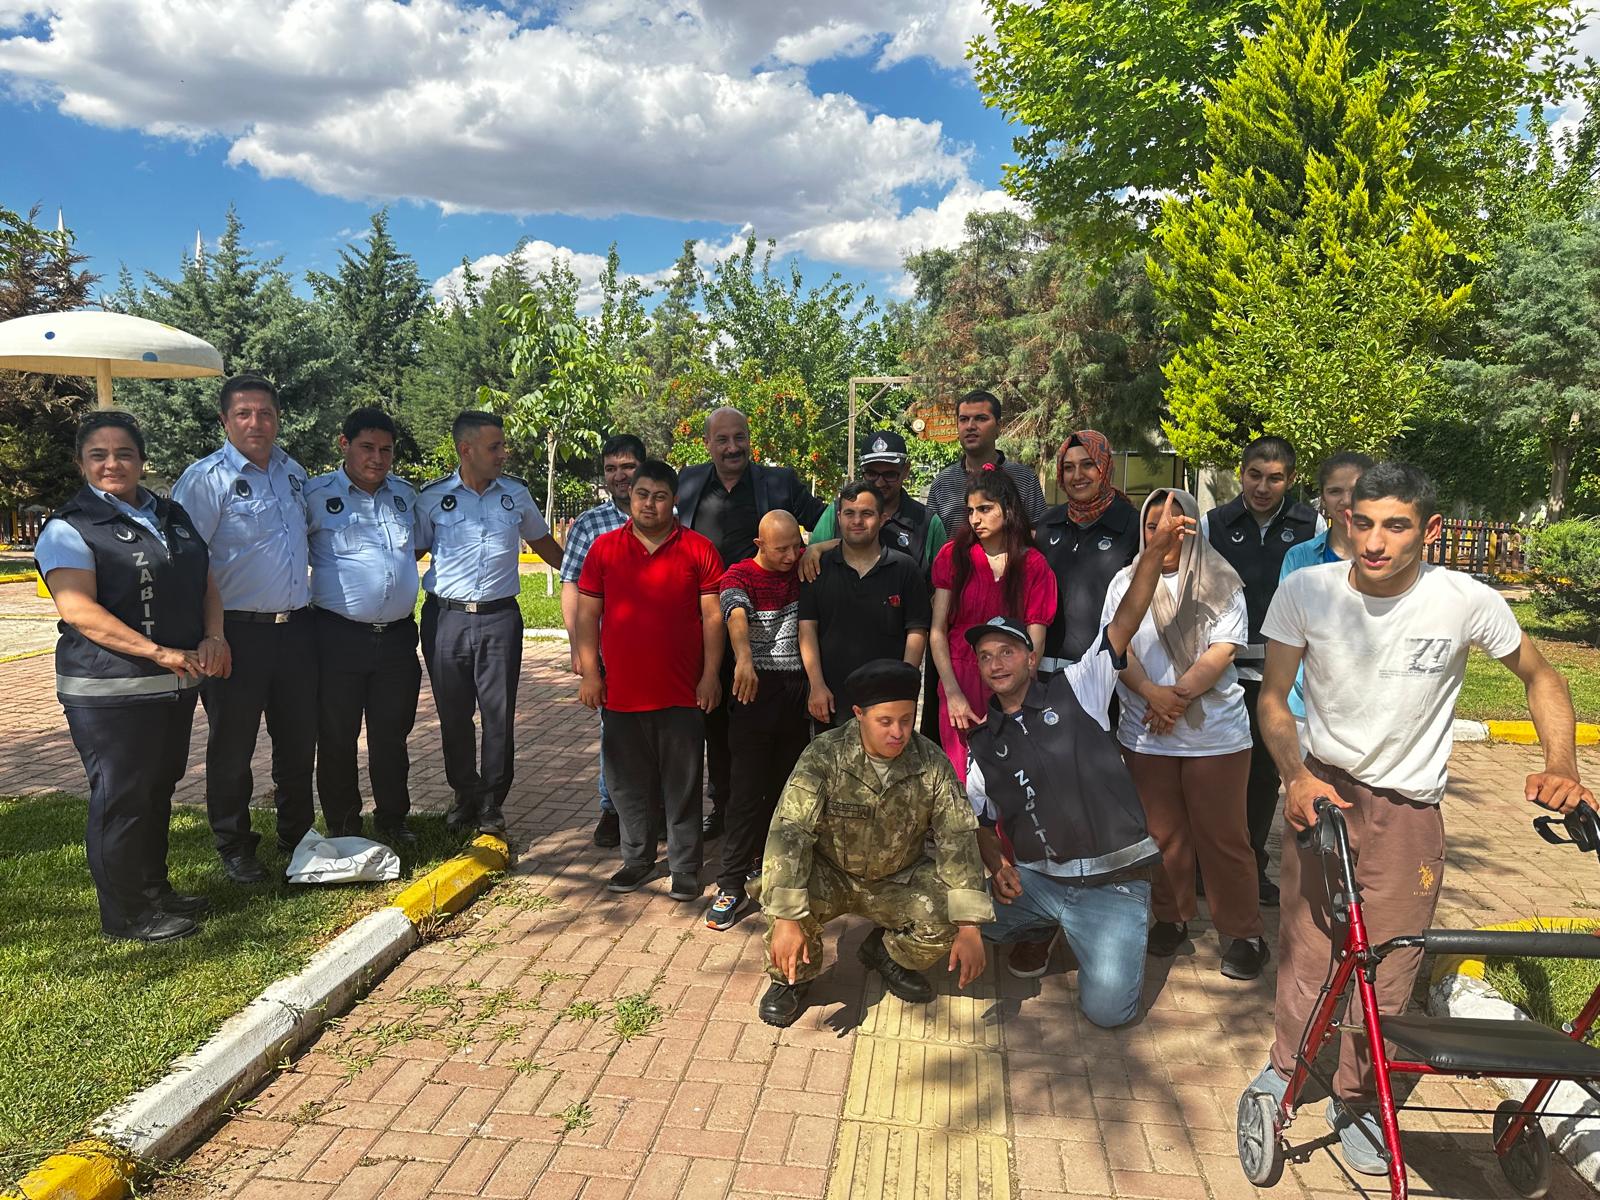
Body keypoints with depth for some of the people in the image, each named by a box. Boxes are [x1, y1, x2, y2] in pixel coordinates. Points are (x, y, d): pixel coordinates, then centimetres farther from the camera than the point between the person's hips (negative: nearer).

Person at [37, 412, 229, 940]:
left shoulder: (172, 516, 14)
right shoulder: (69, 528, -8)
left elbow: (206, 583, 16)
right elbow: (79, 611, -18)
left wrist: (212, 638, -4)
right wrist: (160, 653, -25)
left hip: (178, 686, 7)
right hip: (110, 692, -7)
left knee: (159, 791, 18)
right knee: (121, 798, 1)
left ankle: (154, 889, 33)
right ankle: (125, 915, 14)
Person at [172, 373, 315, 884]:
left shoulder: (294, 472, 10)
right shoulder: (205, 478, -9)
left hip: (297, 627, 6)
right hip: (239, 631, -5)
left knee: (298, 740, 14)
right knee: (232, 747, 7)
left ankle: (297, 835, 31)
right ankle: (233, 847, 23)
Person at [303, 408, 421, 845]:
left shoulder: (406, 493, 12)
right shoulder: (316, 495, -3)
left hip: (398, 634, 4)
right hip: (339, 636, -3)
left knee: (392, 735, 12)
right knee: (337, 738, 6)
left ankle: (392, 819, 26)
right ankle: (342, 827, 21)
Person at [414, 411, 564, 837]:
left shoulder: (516, 494, 8)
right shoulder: (431, 497, 2)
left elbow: (542, 542, 21)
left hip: (499, 616, 1)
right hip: (446, 618, 0)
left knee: (499, 714, 1)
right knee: (453, 715, 7)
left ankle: (492, 803, 14)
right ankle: (465, 795, 24)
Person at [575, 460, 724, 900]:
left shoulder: (698, 549, 0)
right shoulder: (604, 547, 5)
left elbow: (713, 615, -1)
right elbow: (587, 613, 6)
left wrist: (710, 675, -5)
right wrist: (589, 673, 1)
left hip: (682, 693, -2)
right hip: (620, 692, 2)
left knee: (683, 784, 7)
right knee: (629, 782, 13)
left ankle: (685, 867, 19)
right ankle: (637, 859, 29)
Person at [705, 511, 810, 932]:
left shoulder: (802, 566, 6)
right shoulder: (740, 575, -8)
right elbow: (736, 614, -27)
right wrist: (744, 657, -47)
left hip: (798, 691, 5)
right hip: (756, 690, -4)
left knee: (786, 784, 13)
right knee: (748, 789, -6)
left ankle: (765, 858, 32)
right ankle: (731, 886, -1)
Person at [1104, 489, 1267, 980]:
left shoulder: (1220, 583, 3)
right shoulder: (1126, 582, 9)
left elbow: (1222, 650, -6)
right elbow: (1118, 648, -1)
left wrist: (1179, 694, -17)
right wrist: (1152, 694, -16)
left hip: (1215, 732, -2)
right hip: (1146, 733, 2)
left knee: (1222, 836, 2)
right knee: (1162, 831, 9)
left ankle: (1244, 933, 14)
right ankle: (1170, 918, 25)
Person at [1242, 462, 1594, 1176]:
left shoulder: (1469, 602, -15)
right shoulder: (1306, 591, -14)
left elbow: (1541, 679, 2)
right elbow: (1273, 698, -7)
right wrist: (1297, 776, -23)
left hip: (1408, 808, 0)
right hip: (1321, 788, 1)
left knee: (1387, 963, 5)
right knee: (1304, 940, 8)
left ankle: (1355, 1098, 29)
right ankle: (1287, 1063, 34)